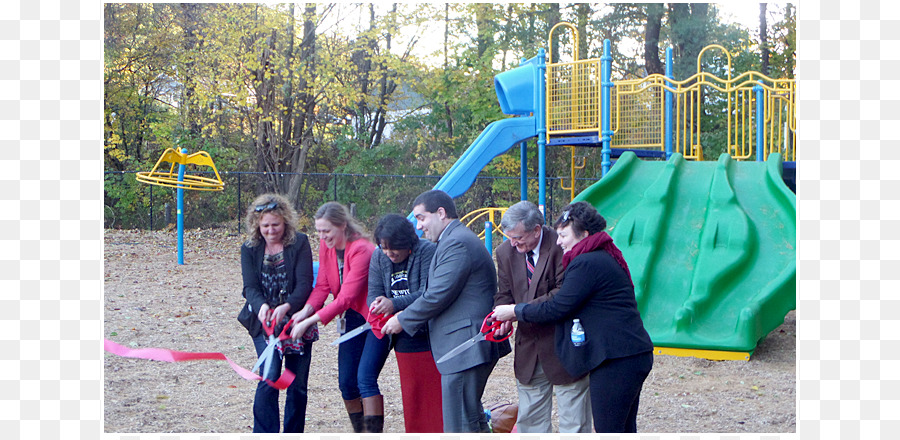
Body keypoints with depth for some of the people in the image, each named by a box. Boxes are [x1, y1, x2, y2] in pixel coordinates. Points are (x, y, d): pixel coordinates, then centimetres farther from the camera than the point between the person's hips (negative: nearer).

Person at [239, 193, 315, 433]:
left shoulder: (299, 243, -6)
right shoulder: (250, 249, 0)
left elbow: (305, 284, -14)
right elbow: (250, 287, -7)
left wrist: (286, 307, -32)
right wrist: (261, 306, -30)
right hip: (264, 323, 0)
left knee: (297, 384, 5)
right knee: (269, 377, -14)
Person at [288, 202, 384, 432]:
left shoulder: (362, 250, -25)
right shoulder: (326, 246, 0)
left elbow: (346, 297, -28)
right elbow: (323, 285, 0)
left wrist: (310, 321, -29)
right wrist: (306, 310, -20)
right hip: (352, 318, 8)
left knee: (365, 378, -18)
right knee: (346, 381, 5)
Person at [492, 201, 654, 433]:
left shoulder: (587, 264, -14)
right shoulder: (605, 257, 19)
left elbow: (557, 308, -13)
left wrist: (515, 311, 0)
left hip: (615, 361, -11)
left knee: (608, 430, -6)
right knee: (624, 430, 15)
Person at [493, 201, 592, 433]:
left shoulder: (560, 246, -18)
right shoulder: (506, 251, 2)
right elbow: (504, 294, 7)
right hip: (529, 348, 6)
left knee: (573, 421, 2)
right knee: (530, 418, 12)